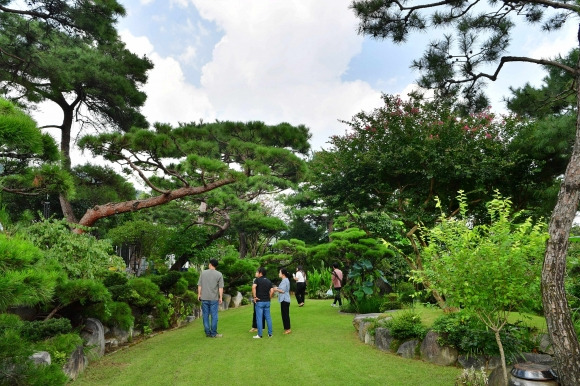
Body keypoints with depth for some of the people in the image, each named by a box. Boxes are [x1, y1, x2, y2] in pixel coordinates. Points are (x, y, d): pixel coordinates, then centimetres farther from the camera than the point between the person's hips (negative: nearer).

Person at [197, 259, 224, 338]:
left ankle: (207, 332, 14)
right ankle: (213, 333, 7)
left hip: (204, 298, 2)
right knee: (214, 316, 4)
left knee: (205, 316, 9)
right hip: (214, 298, -2)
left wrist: (199, 294, 14)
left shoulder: (203, 273, 2)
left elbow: (199, 285, 4)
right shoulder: (219, 274, -3)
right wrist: (220, 297, 1)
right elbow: (221, 287, -5)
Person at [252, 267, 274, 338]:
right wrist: (269, 297, 8)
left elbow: (253, 287, -24)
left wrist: (254, 296, -17)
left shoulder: (257, 279, -5)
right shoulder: (268, 281, 10)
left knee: (259, 318, 1)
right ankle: (270, 333, 15)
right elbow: (272, 290, 1)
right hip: (267, 301, 5)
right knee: (268, 318, 11)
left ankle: (259, 335, 4)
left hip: (259, 301, -5)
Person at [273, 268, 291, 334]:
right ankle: (287, 328, 20)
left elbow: (283, 290, -20)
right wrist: (277, 289, 10)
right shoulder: (286, 280, 16)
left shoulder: (284, 281, -16)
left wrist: (276, 289, -6)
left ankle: (287, 329, 1)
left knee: (285, 314, -4)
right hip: (285, 299, 10)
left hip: (284, 300, -10)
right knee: (285, 314, 14)